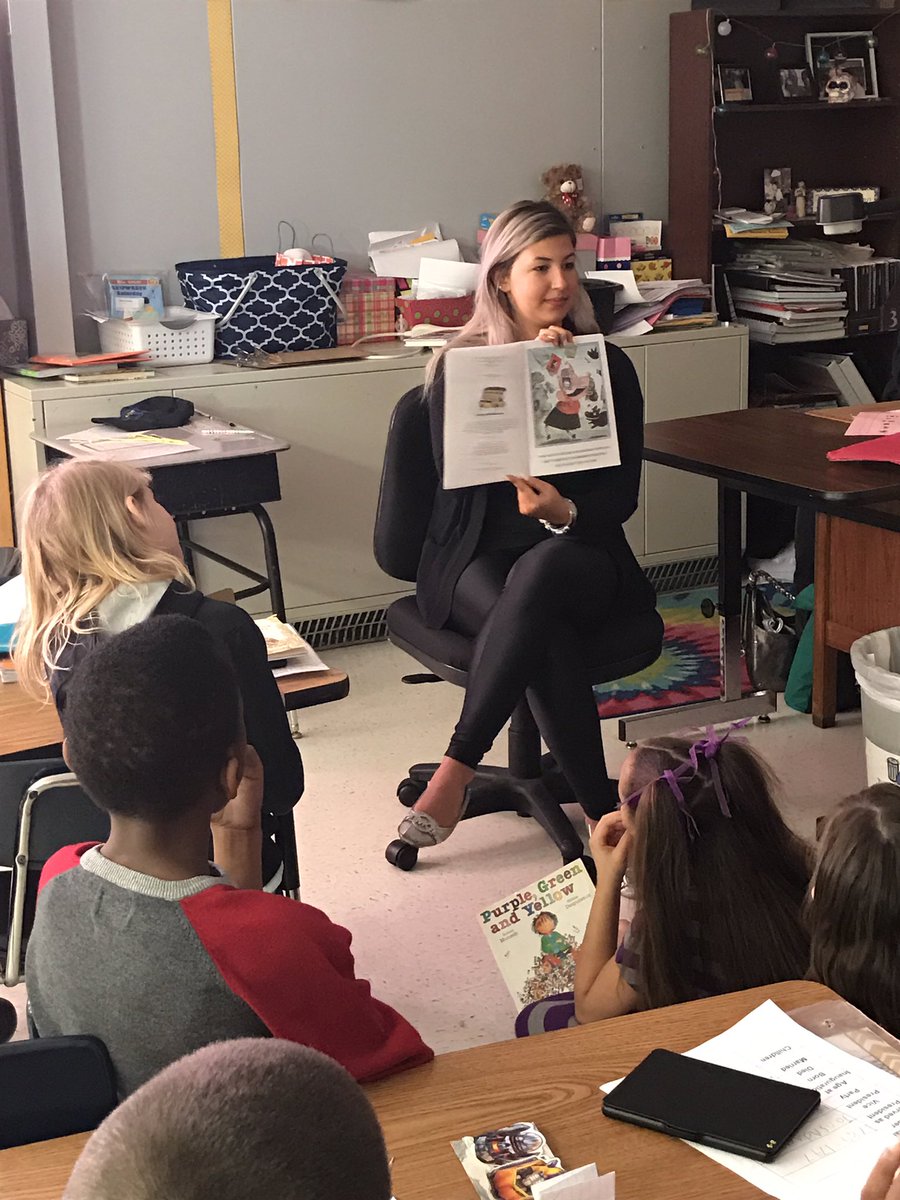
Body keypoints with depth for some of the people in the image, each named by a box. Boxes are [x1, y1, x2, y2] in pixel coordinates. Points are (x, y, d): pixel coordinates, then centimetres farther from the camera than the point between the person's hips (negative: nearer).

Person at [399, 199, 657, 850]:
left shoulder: (608, 365, 9)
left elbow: (623, 491, 2)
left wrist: (567, 512, -21)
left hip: (578, 548, 1)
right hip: (479, 557, 0)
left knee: (538, 576, -39)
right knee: (548, 638, -36)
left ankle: (458, 769, -36)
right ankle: (606, 814, -30)